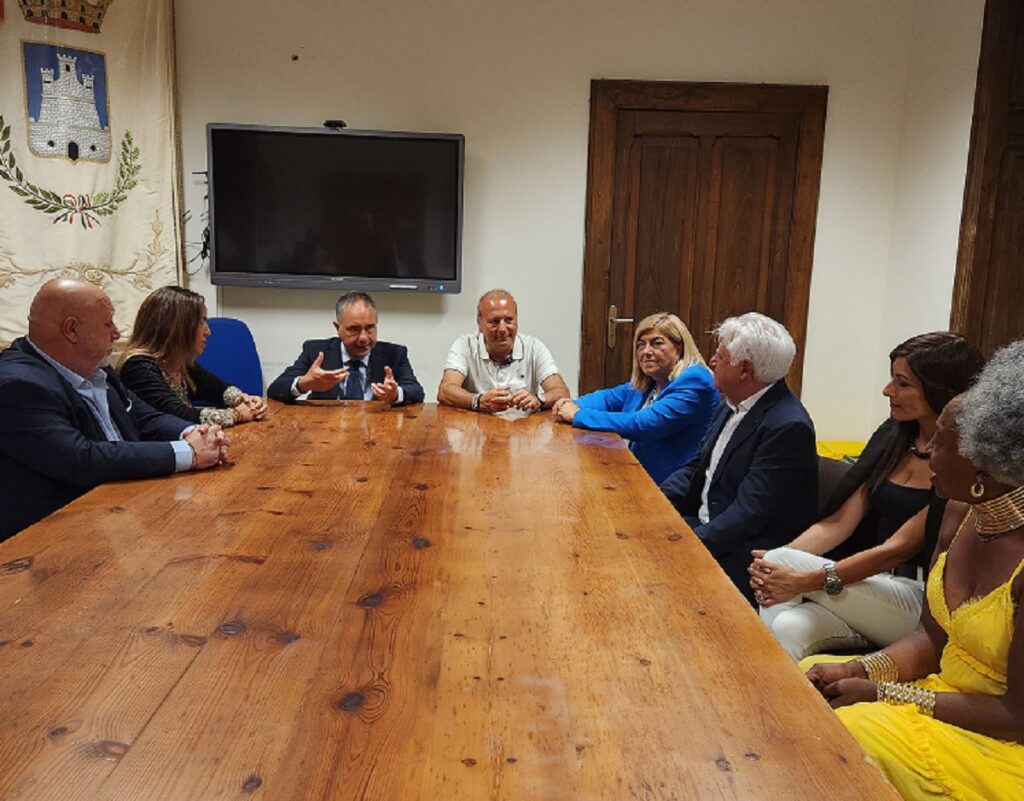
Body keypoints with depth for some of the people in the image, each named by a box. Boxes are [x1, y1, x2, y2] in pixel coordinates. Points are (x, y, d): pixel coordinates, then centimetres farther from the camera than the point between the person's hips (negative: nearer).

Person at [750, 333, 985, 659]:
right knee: (787, 627, -26)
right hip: (873, 581, 5)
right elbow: (842, 520, 2)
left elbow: (899, 547, -17)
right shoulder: (892, 435, 7)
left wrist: (805, 580, -24)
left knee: (783, 562, -21)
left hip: (919, 602, -5)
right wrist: (775, 558, -14)